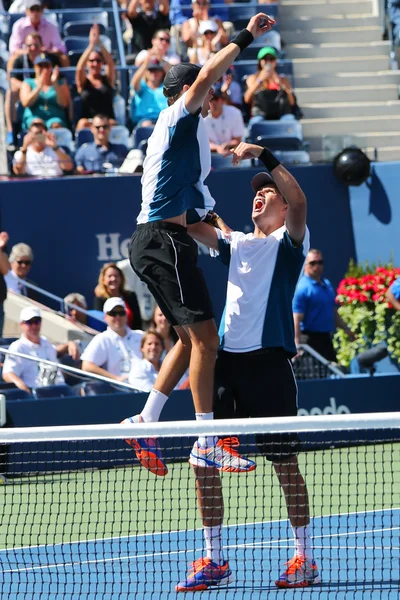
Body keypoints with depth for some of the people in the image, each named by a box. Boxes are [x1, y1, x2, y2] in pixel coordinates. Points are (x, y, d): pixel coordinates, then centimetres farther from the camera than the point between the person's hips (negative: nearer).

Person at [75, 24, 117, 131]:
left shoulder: (108, 80, 13)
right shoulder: (83, 81, 11)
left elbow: (111, 64, -6)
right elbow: (79, 68, -10)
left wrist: (99, 43, -17)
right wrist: (91, 45, -18)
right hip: (88, 119, -1)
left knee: (111, 123, -33)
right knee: (83, 123, -34)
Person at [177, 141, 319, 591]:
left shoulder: (288, 242, 4)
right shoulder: (235, 244, 23)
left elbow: (298, 201, -15)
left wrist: (263, 155, -18)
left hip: (268, 360, -6)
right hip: (226, 359, 6)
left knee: (284, 463, -3)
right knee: (202, 461, 1)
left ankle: (304, 559, 7)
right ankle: (214, 562, 11)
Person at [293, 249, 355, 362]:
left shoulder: (327, 285, 12)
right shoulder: (303, 288, -14)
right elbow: (297, 319, -20)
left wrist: (345, 328, 19)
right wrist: (298, 346, -26)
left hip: (326, 339, 9)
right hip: (311, 339, -9)